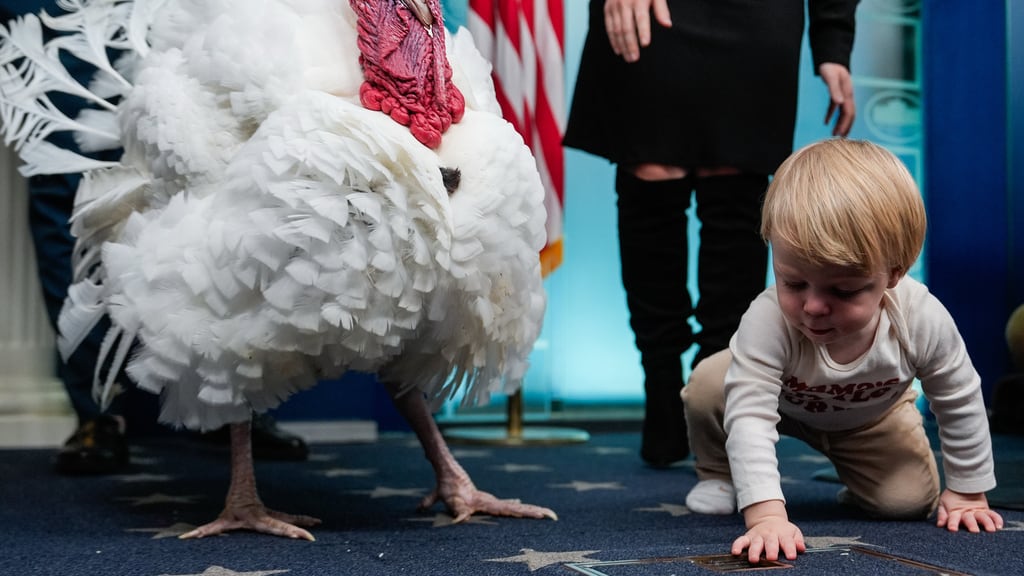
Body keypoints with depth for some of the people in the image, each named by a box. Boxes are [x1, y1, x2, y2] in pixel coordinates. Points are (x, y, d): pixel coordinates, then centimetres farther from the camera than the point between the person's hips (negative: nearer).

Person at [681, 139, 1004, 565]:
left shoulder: (923, 320, -38)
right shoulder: (768, 320, -47)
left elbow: (960, 401, -20)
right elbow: (749, 415, -51)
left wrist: (967, 490, -11)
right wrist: (765, 514, -63)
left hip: (870, 417, 2)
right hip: (783, 403, -2)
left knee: (911, 501, -13)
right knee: (708, 384, -29)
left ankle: (860, 485, 24)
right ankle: (718, 476, 2)